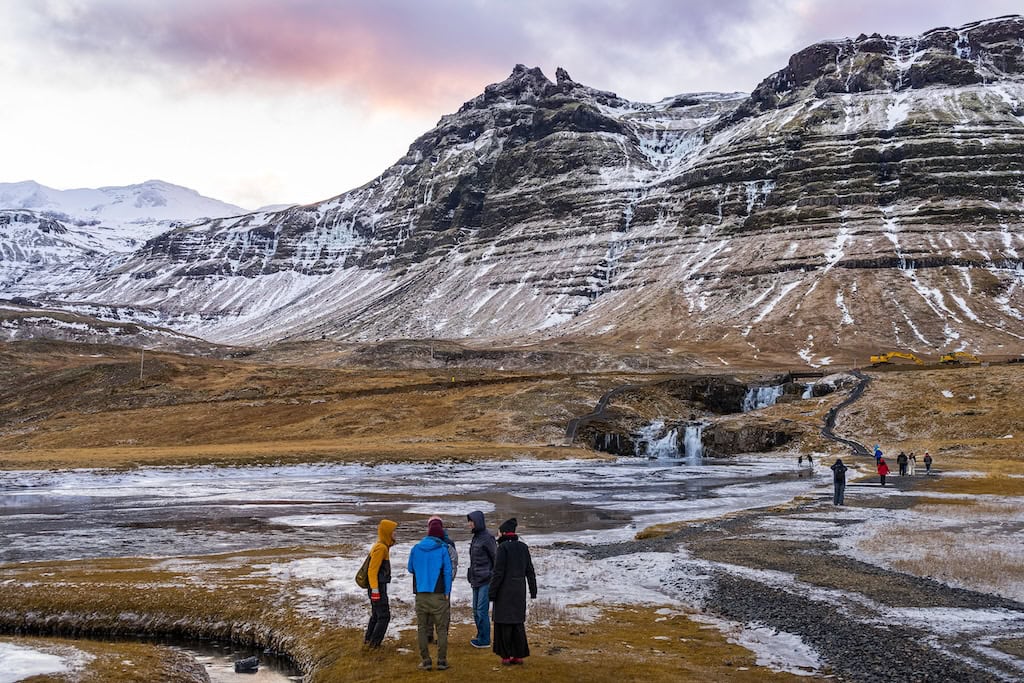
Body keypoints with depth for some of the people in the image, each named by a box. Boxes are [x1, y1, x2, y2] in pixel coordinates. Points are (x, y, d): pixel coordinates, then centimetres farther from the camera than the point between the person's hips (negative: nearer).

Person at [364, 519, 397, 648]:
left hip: (379, 587, 10)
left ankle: (368, 640, 27)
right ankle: (374, 643, 1)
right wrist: (375, 589, -22)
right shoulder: (381, 548, -18)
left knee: (376, 615, 19)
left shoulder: (383, 547, 13)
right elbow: (372, 570, -22)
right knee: (384, 616, -4)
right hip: (378, 588, -10)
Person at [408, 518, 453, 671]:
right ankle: (441, 661, 5)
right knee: (441, 628, 6)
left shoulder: (416, 548, 3)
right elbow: (448, 572, -8)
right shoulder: (443, 549, -6)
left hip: (421, 594, 3)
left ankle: (425, 661, 10)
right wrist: (447, 592, 0)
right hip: (438, 594, -3)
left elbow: (410, 569, 14)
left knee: (422, 628, 10)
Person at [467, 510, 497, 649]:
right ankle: (480, 636, 24)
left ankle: (485, 640, 2)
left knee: (482, 610, -6)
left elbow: (496, 558, -11)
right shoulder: (476, 537, 12)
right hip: (477, 580, 9)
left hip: (485, 580, -9)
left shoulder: (487, 537, -13)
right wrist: (472, 577, 16)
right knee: (476, 610, 14)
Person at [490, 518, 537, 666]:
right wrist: (533, 590, 18)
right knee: (518, 622, 12)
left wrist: (492, 593, -9)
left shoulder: (503, 547, -12)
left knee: (504, 623, 3)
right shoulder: (523, 547, 7)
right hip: (520, 591, 6)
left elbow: (498, 572, -14)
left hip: (505, 591, -6)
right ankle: (519, 655, 14)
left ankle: (506, 656, 6)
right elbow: (530, 571, 11)